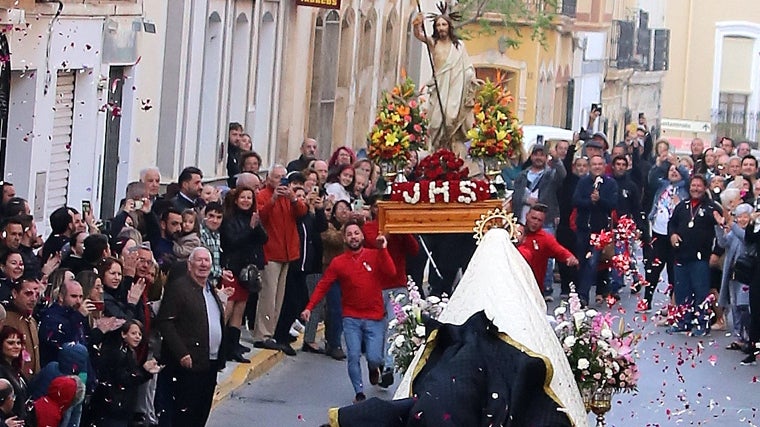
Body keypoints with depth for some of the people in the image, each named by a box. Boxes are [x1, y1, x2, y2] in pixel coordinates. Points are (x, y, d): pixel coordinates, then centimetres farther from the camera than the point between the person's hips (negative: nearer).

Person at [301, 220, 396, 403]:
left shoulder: (375, 256, 0)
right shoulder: (338, 262, 1)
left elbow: (391, 272, -15)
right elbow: (322, 286, 0)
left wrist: (383, 250, -24)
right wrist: (309, 307, -10)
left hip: (374, 318, -1)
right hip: (351, 319, 1)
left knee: (374, 358, -6)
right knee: (353, 357, -8)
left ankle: (373, 367, 30)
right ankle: (359, 392, 5)